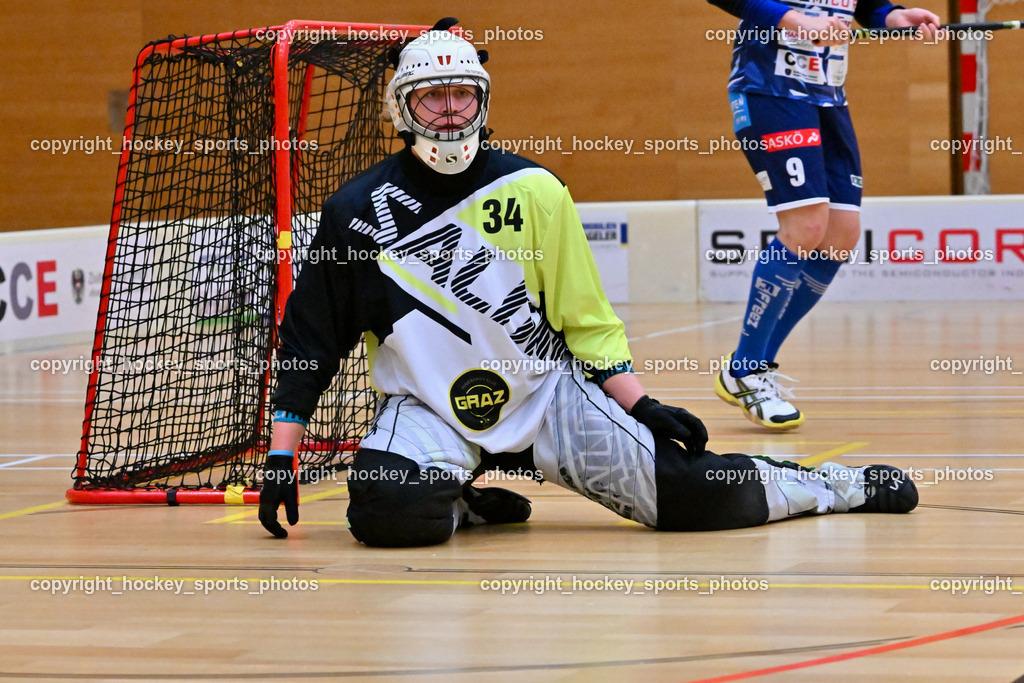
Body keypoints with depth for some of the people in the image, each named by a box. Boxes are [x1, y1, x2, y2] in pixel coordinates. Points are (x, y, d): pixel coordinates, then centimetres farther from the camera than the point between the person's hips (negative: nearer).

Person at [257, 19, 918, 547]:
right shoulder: (360, 210, -6)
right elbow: (310, 338, -1)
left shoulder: (533, 190, -2)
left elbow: (587, 320, 7)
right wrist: (282, 458, -5)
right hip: (425, 405, -1)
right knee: (390, 512, -34)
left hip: (545, 393, 1)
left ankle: (836, 485, 16)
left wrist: (642, 407, -1)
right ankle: (461, 503, 2)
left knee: (687, 490, -11)